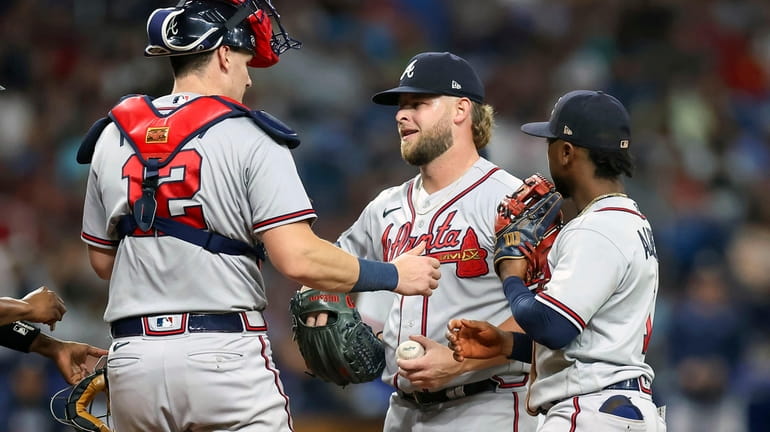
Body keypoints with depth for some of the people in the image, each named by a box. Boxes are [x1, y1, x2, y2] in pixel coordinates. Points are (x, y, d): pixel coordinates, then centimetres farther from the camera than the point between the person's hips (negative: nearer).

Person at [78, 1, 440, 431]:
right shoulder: (249, 138, -5)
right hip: (225, 354, -5)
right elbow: (298, 259, -14)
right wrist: (394, 276, -1)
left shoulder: (112, 138, 10)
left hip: (133, 362, 5)